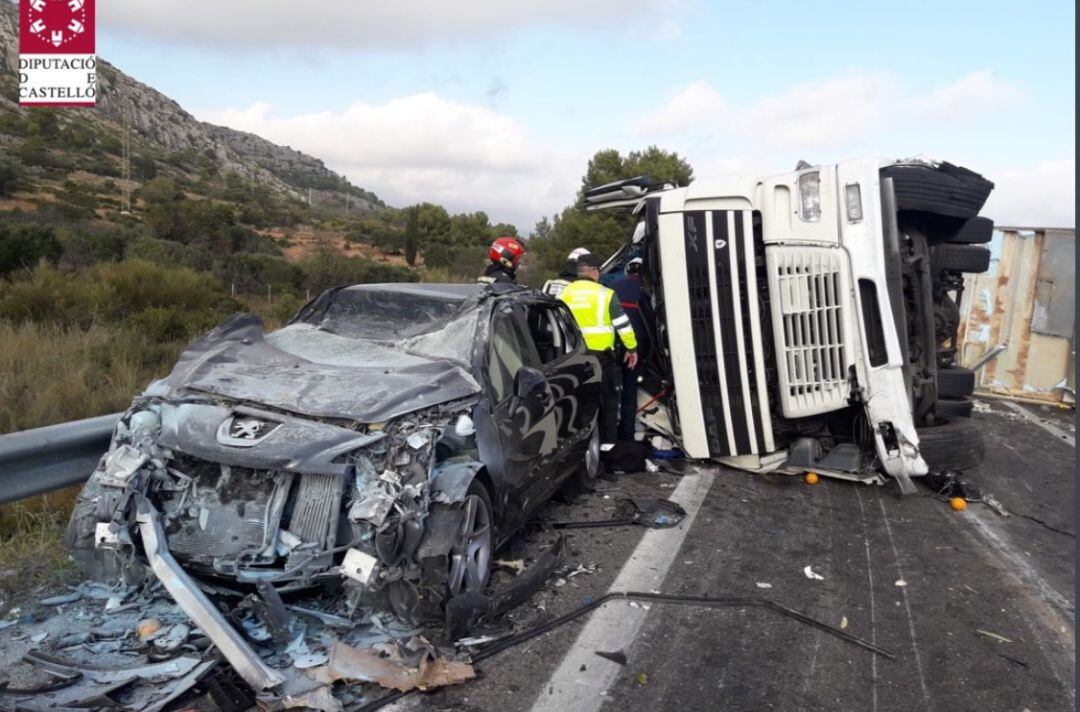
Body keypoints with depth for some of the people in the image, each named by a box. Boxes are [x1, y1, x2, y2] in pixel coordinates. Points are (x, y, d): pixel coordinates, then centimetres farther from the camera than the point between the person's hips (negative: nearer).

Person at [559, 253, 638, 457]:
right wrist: (632, 348, 6)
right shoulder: (605, 294, -5)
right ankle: (607, 443, 8)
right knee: (607, 399, 7)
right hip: (601, 354, -3)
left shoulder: (565, 293, 6)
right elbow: (622, 324, -4)